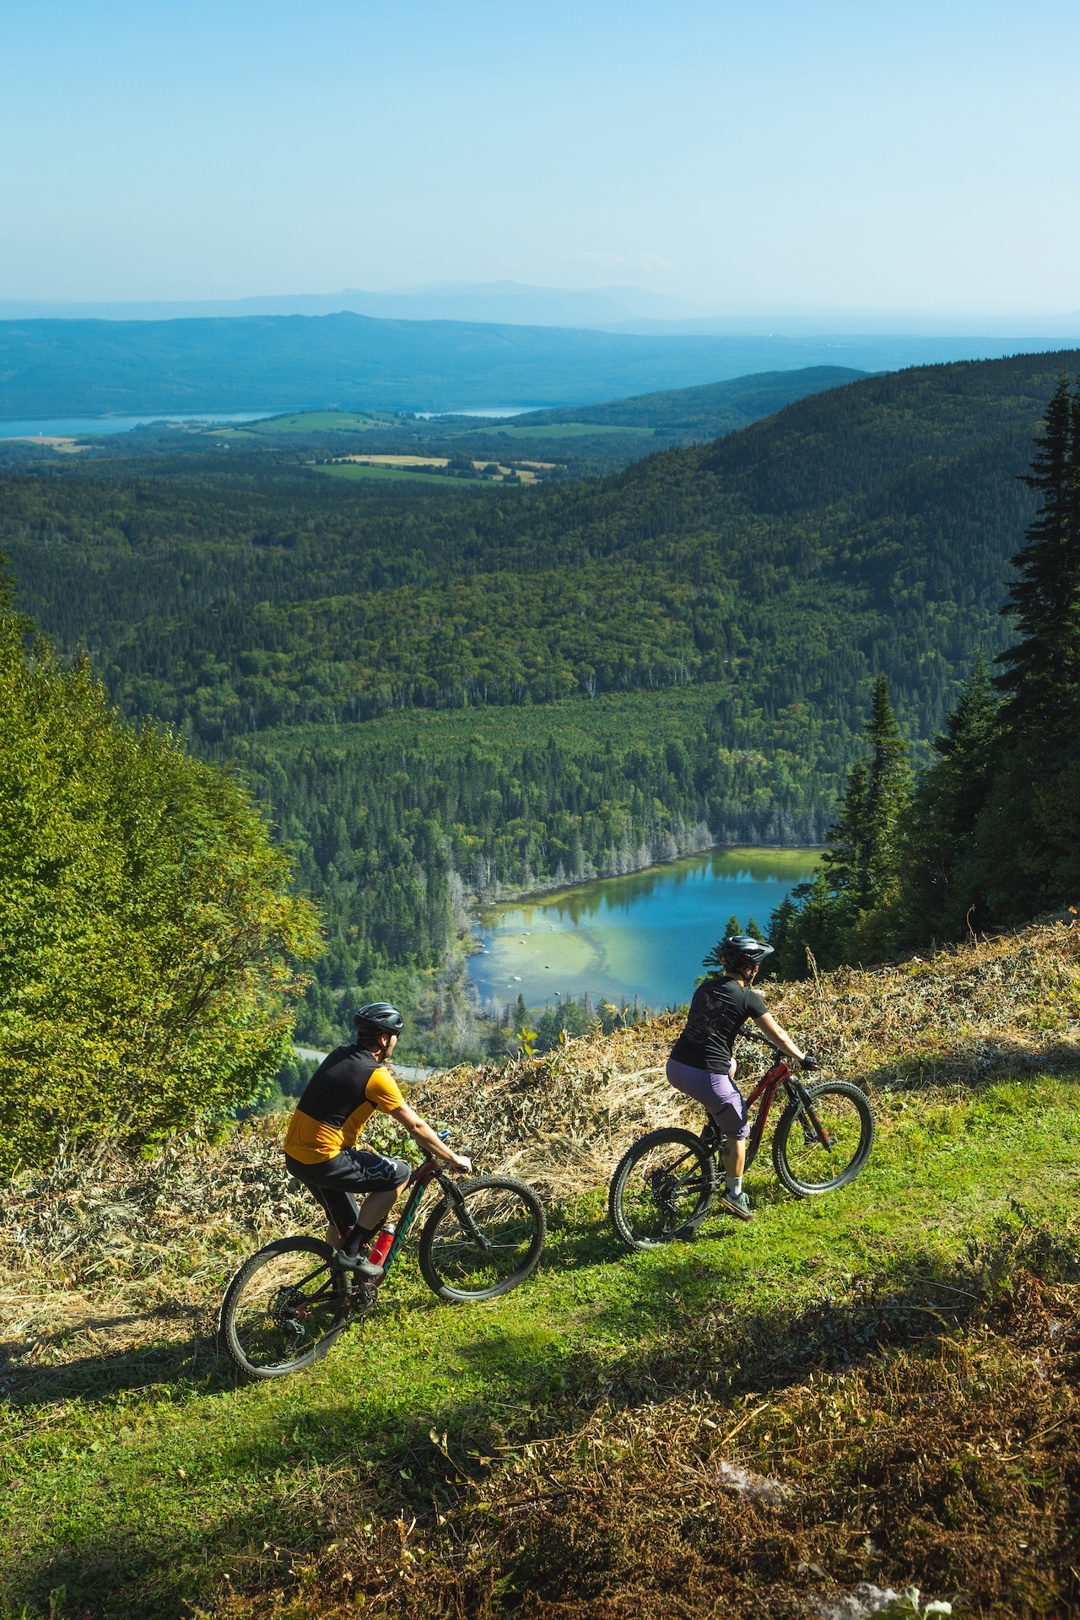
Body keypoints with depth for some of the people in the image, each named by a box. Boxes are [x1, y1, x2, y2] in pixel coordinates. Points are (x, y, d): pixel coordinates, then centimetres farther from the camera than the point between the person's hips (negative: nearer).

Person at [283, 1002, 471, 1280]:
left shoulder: (340, 1056, 9)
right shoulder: (376, 1076, -13)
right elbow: (415, 1127, -8)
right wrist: (453, 1158, 1)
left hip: (294, 1155, 9)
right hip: (323, 1160, -9)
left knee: (345, 1221, 24)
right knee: (398, 1173, 1)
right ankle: (353, 1252, 2)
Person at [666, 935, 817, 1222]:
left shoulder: (706, 986, 14)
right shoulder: (748, 997, -5)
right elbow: (778, 1036, 3)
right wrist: (802, 1059, 19)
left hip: (675, 1067, 7)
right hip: (706, 1076, -7)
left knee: (730, 1066, 35)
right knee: (737, 1131, 13)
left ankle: (715, 1134, 36)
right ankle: (734, 1194, 18)